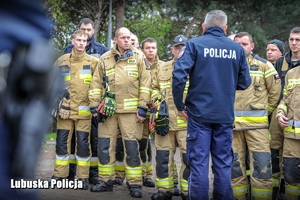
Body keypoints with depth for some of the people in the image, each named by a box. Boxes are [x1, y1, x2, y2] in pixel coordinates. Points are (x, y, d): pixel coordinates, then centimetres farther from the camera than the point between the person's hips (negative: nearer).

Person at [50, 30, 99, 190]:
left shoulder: (93, 62, 1)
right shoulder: (62, 61, 7)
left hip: (84, 110, -2)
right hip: (65, 109, 2)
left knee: (83, 144, 1)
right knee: (62, 142, 6)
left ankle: (83, 177, 11)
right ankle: (59, 175, 16)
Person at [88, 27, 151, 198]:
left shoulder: (138, 56, 1)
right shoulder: (105, 58, 9)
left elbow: (145, 83, -3)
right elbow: (97, 83, 11)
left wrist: (143, 107, -9)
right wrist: (94, 105, 5)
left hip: (130, 109, -3)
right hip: (108, 109, 4)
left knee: (132, 146, -3)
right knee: (105, 144, 6)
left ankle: (135, 184, 5)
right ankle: (106, 180, 19)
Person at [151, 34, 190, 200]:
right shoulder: (162, 69, 15)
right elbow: (154, 88, 23)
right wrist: (157, 100, 5)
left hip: (187, 121, -3)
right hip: (165, 120, 4)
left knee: (189, 156, -1)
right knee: (163, 155, 7)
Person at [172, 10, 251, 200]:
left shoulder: (194, 44, -3)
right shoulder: (237, 48, 5)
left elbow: (179, 75, -14)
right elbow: (244, 83, 9)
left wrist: (179, 104, -2)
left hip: (199, 112, -2)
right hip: (225, 114, 2)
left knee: (199, 163, 2)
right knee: (223, 164, 10)